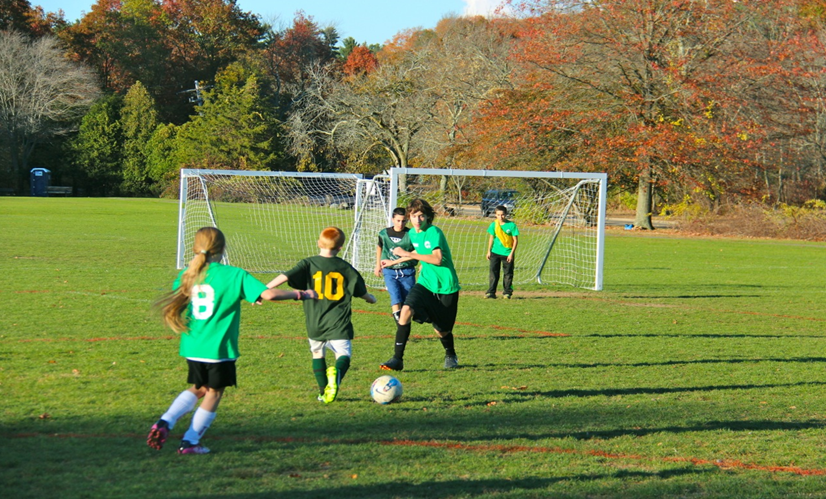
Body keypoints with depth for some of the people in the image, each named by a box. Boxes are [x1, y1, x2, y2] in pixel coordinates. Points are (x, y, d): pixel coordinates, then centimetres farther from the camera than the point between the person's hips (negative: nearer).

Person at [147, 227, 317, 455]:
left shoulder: (187, 275, 3)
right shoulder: (235, 275, -12)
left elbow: (175, 306, 17)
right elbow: (268, 294, -18)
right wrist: (301, 294, -6)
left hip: (192, 348, 5)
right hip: (219, 349, -5)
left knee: (198, 389, 22)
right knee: (214, 393, 12)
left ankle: (165, 423, 3)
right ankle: (190, 442, 12)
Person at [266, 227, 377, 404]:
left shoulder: (308, 264, -1)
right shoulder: (345, 268, 4)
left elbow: (285, 277, -14)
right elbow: (361, 292, 15)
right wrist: (371, 298, 37)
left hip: (315, 323, 1)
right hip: (338, 323, -1)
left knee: (317, 353, 22)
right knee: (343, 354, -2)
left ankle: (323, 392, 21)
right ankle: (336, 373, -36)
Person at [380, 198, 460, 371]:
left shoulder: (434, 232, -17)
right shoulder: (413, 233, 4)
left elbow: (437, 259, -30)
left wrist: (408, 254, -26)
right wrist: (395, 261, 30)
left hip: (446, 286, -5)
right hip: (425, 283, 5)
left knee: (441, 331, 6)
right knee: (406, 310, -23)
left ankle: (450, 355, 42)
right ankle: (397, 359, -19)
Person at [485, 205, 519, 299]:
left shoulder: (511, 225, -9)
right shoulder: (494, 225, 1)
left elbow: (515, 240, -6)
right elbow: (491, 238, 11)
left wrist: (512, 253, -10)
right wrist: (489, 251, 9)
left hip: (507, 254, -2)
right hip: (495, 252, 2)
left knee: (508, 274, 4)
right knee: (493, 272, -1)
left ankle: (507, 292, 14)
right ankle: (491, 292, 2)